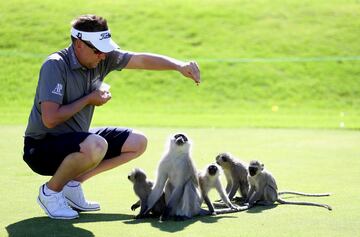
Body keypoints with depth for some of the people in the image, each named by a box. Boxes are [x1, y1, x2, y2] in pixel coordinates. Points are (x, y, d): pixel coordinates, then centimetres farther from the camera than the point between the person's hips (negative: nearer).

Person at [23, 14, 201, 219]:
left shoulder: (102, 59, -3)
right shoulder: (55, 66, -24)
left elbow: (141, 60, -4)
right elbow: (50, 119, -30)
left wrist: (179, 66, -20)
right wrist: (89, 99, -19)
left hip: (76, 139, 9)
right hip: (42, 147, -9)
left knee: (138, 142, 6)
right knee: (96, 145, -37)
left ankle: (72, 184, 6)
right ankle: (50, 191, -10)